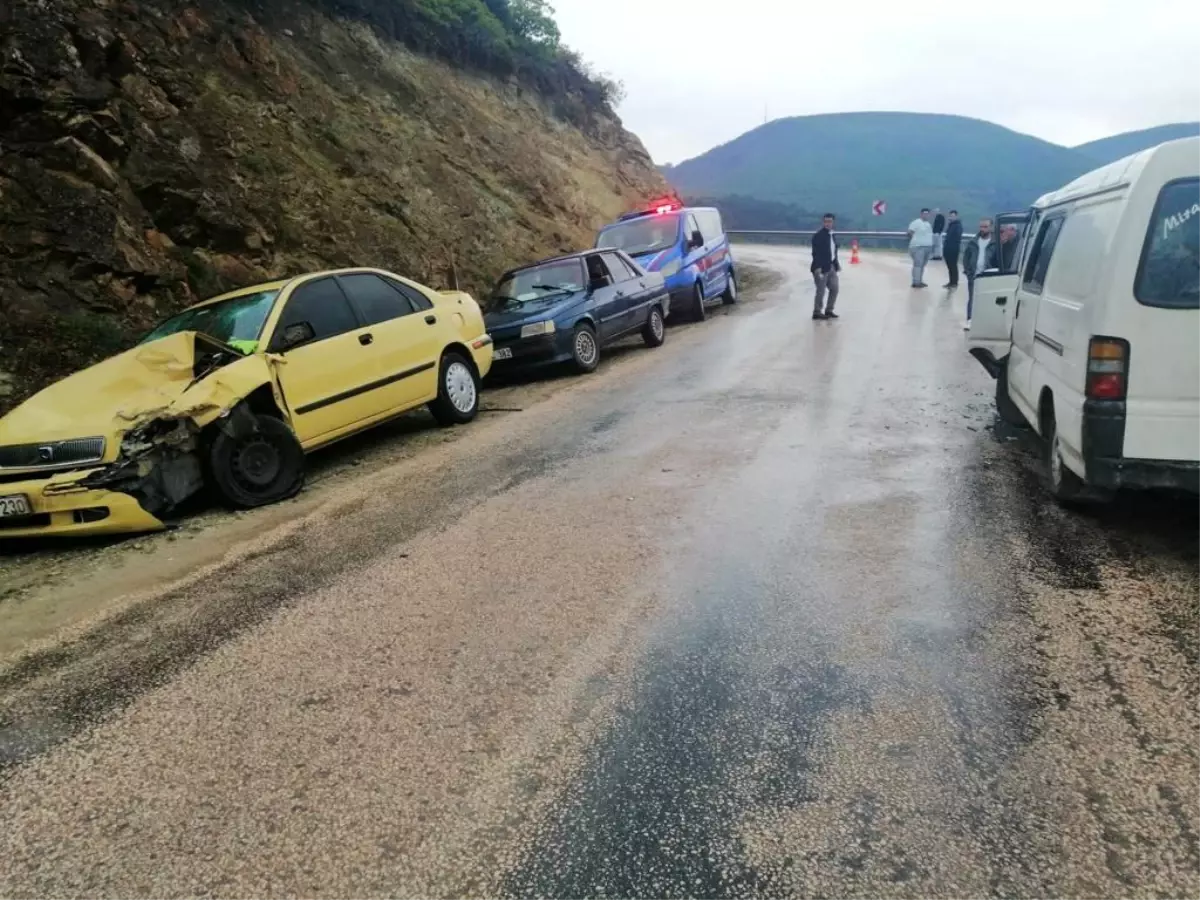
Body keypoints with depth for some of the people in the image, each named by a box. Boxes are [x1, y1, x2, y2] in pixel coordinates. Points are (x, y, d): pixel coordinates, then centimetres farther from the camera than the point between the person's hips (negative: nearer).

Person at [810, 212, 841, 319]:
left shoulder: (832, 235, 14)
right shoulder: (818, 236, -13)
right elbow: (815, 253, -19)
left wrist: (836, 264, 15)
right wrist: (818, 267, -25)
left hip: (831, 267, 9)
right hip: (821, 268, -9)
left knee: (834, 289, 11)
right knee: (821, 291, -3)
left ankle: (829, 310, 22)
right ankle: (817, 312, 7)